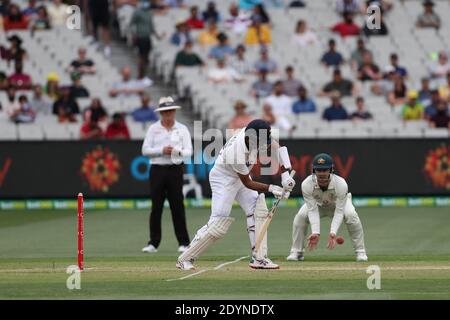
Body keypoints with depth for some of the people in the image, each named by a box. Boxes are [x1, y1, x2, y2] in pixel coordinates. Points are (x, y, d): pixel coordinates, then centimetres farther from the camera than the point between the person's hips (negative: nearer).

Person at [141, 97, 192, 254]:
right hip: (157, 170, 0)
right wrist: (162, 150, -14)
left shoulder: (182, 129, 7)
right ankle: (153, 243, 3)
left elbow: (189, 151, 0)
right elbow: (145, 150, -1)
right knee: (156, 207, 0)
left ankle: (183, 242, 1)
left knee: (177, 207, -3)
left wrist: (178, 152, -21)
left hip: (175, 170, 0)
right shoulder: (153, 129, 7)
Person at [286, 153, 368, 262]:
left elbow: (339, 211, -35)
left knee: (351, 215, -31)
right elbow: (312, 210, -31)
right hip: (317, 204, 1)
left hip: (338, 204, -1)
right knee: (300, 216, -25)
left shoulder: (341, 184, -38)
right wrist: (315, 232, -44)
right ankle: (297, 252, -8)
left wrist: (333, 232, -48)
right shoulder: (306, 184, -34)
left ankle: (360, 252, -16)